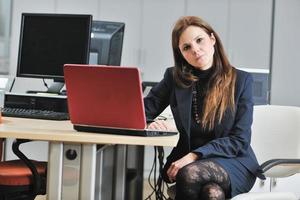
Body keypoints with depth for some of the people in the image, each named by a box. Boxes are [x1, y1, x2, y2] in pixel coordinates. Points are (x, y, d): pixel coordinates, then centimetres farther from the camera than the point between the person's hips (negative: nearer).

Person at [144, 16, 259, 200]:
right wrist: (151, 124, -17)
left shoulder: (241, 80, 0)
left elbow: (239, 140, -6)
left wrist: (194, 156, -18)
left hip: (234, 162, -1)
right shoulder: (174, 77, 6)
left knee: (189, 174, -33)